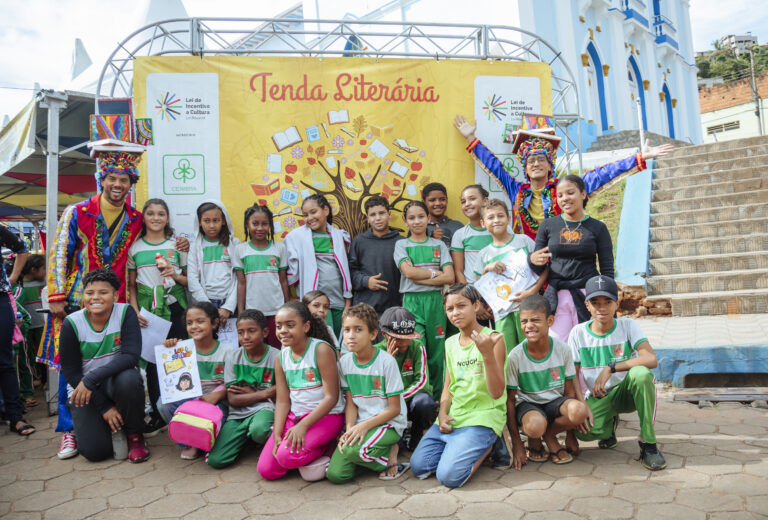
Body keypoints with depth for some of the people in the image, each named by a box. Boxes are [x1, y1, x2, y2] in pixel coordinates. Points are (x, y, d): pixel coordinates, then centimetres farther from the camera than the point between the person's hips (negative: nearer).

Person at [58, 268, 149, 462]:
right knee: (95, 450, -19)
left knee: (129, 378, -37)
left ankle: (135, 436, -10)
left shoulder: (125, 313, -12)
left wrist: (92, 378, -32)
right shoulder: (71, 324, -11)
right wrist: (104, 406, -14)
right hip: (83, 389, 0)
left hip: (117, 380, 0)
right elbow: (70, 372, -8)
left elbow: (131, 356, -23)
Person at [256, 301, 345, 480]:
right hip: (294, 416, 6)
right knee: (266, 470, -4)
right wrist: (277, 434, -10)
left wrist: (303, 426, -21)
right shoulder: (281, 358, 5)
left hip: (326, 416, -6)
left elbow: (331, 397, -17)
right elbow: (282, 401, 4)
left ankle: (326, 446, 0)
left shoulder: (321, 350, -14)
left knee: (287, 456, -27)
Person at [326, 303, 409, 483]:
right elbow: (351, 403, 4)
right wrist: (350, 428, -14)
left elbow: (394, 409, -11)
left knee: (353, 450, -32)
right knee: (335, 474, -13)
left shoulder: (386, 362, -14)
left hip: (389, 423, -5)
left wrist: (365, 425, -20)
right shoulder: (344, 362, 1)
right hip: (359, 425, 5)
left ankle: (390, 458, -3)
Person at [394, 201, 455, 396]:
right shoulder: (401, 245, 9)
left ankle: (437, 394, 16)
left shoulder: (439, 245, 12)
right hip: (412, 301, -1)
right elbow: (408, 272, -7)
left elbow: (449, 277, -1)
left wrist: (420, 277, -8)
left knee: (437, 351, 5)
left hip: (435, 300, 2)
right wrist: (435, 273, -3)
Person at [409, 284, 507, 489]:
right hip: (453, 418, 6)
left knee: (449, 476, -19)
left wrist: (487, 354, -28)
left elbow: (497, 393, -15)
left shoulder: (493, 339, -10)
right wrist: (443, 413, -2)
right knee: (418, 467, -3)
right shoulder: (450, 343, 10)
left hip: (483, 417, -6)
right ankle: (460, 445, 16)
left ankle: (487, 446, 6)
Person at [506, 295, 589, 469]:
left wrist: (571, 427, -5)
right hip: (527, 404, -2)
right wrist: (516, 444, -10)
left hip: (555, 402, 3)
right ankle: (534, 441, 3)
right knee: (535, 426, -37)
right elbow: (510, 399, -9)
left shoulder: (563, 349, -10)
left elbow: (569, 390, -1)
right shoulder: (515, 357, -16)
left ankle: (550, 436, 0)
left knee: (580, 410, -31)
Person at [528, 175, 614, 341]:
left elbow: (607, 270, 6)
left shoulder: (598, 228, 5)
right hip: (556, 296, 1)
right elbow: (538, 269, 10)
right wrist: (533, 260, -14)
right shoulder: (548, 226, 7)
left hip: (588, 295, 0)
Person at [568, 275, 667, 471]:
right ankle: (610, 424, 10)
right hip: (596, 398, 1)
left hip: (626, 392, 0)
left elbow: (651, 359, -22)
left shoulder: (628, 325, -6)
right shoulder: (578, 333, -4)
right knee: (584, 430, -31)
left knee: (641, 373, -35)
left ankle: (648, 443, -18)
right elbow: (572, 375, -4)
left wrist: (610, 368, -28)